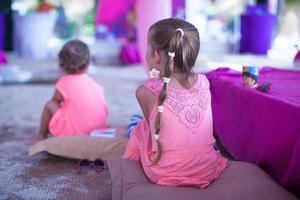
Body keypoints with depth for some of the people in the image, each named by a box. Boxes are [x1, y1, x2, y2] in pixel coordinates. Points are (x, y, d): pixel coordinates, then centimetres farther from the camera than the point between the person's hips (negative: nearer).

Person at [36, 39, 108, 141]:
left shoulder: (64, 82, -4)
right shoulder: (93, 83, 10)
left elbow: (55, 101, 10)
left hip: (74, 131, -6)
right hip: (99, 129, 6)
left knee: (49, 105, 6)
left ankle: (41, 136, 21)